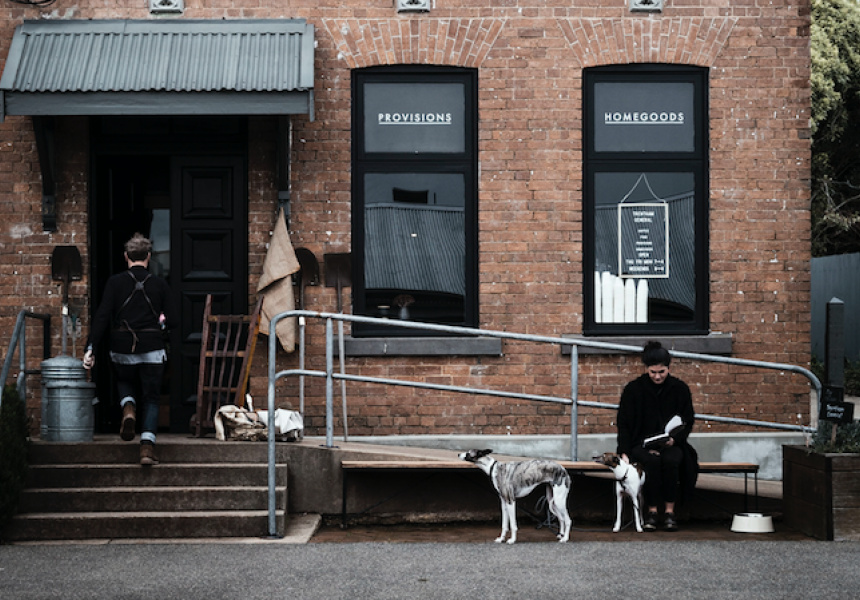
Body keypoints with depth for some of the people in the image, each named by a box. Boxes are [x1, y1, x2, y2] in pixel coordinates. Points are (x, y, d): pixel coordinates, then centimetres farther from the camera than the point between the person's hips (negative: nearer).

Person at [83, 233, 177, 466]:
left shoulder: (115, 282, -2)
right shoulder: (160, 285, 0)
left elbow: (102, 317, -8)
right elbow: (171, 320, 1)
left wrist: (91, 349, -7)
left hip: (122, 349, 0)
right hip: (152, 349, 0)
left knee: (125, 383, 29)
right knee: (151, 399, 6)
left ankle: (128, 407, -4)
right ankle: (147, 448, -8)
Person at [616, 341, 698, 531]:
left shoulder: (680, 389, 4)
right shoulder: (633, 389, 1)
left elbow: (688, 422, 8)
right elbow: (624, 424, 3)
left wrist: (674, 439, -12)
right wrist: (624, 452, -11)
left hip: (671, 444, 1)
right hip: (641, 444, -1)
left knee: (671, 460, -35)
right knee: (652, 461, -36)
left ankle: (670, 511, -25)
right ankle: (652, 511, -25)